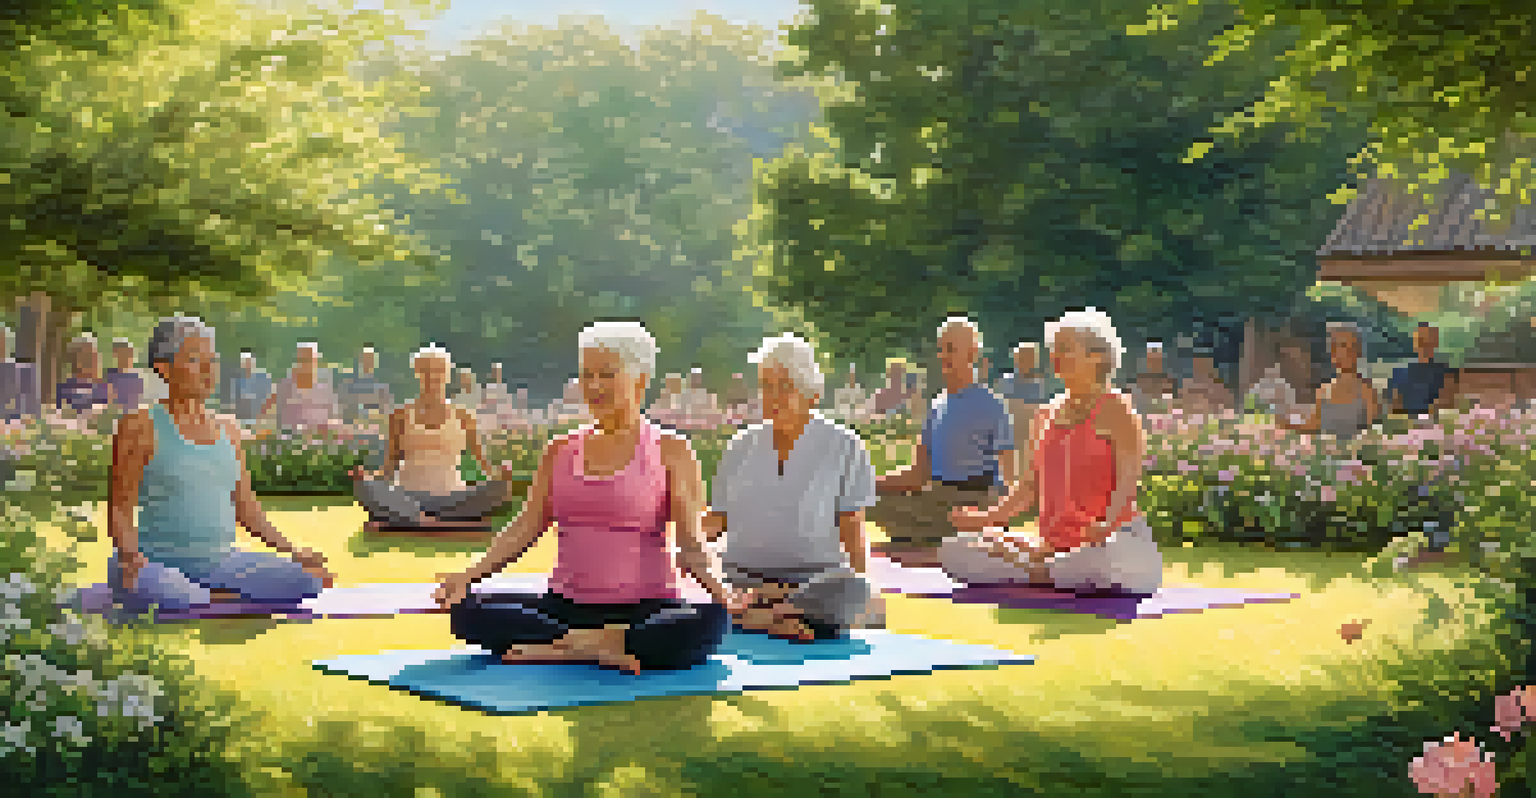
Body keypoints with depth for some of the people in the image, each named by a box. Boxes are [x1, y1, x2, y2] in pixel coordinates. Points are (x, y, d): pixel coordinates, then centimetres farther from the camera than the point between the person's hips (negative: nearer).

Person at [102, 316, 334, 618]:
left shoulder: (228, 431, 15)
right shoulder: (140, 427, -3)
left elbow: (246, 508, 19)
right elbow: (119, 510, -6)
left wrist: (291, 551, 7)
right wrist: (131, 556, -25)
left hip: (220, 561, 5)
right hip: (157, 562, -5)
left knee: (307, 582, -17)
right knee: (180, 603, -40)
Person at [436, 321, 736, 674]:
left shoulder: (671, 451, 4)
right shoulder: (560, 450, 15)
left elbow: (690, 540, -4)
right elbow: (526, 527, 7)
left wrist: (714, 585, -25)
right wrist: (470, 575, -9)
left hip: (646, 609, -3)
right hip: (567, 606, 3)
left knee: (710, 620, -36)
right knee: (466, 611, -21)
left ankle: (558, 648, -30)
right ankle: (593, 649, -26)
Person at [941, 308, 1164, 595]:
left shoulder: (1117, 410, -3)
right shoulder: (1049, 414, 17)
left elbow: (1128, 481, -15)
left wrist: (1106, 526, -34)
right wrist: (990, 516, 2)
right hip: (1054, 544, 6)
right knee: (954, 551, -8)